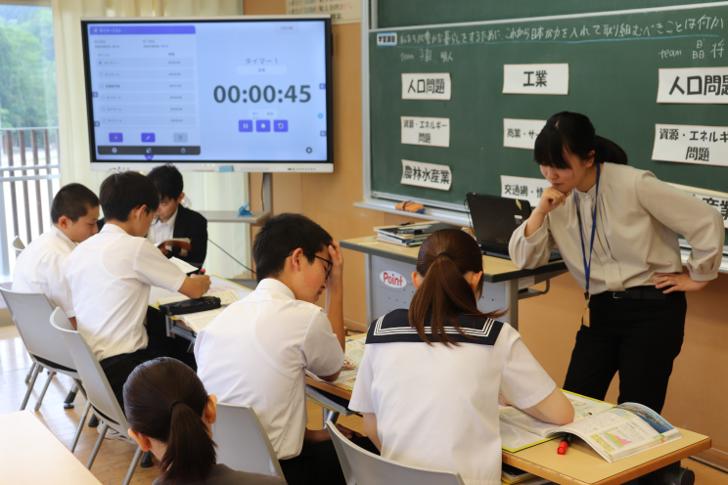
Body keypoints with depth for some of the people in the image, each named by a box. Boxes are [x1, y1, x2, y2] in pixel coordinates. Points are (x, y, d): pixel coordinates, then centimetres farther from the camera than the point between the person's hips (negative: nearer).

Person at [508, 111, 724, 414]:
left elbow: (707, 222, -11)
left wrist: (696, 277, -3)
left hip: (653, 308, -5)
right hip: (601, 310, 5)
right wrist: (540, 212, -12)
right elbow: (523, 259, 1)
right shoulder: (558, 200, 2)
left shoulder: (634, 185, -16)